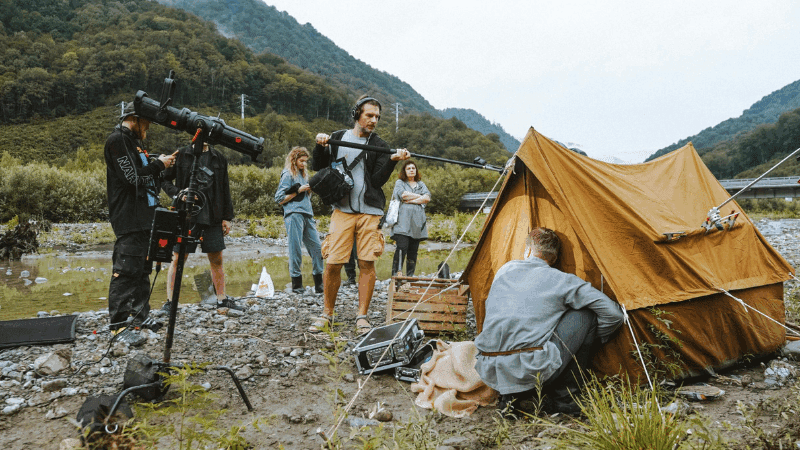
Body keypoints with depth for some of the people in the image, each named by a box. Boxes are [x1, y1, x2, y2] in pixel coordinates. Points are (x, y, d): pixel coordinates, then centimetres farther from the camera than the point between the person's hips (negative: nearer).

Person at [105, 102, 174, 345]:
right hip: (129, 219, -10)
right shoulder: (118, 139, -9)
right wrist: (159, 164, -7)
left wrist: (163, 162, 11)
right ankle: (119, 324, -7)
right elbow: (133, 177, -18)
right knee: (126, 270, -10)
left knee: (143, 269, 14)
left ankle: (140, 316, 23)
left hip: (144, 218, 10)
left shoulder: (133, 141, 22)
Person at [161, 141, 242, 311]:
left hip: (212, 218, 3)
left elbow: (225, 189, 13)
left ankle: (221, 298, 18)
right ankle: (170, 300, 7)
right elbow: (165, 180, 5)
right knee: (178, 258, -1)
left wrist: (227, 217, 9)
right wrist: (178, 193, -14)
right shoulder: (181, 155, 3)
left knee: (216, 259, 8)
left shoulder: (219, 159, 12)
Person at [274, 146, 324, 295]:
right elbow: (280, 199, -3)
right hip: (294, 215, -7)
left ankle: (319, 283, 3)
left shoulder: (304, 175, 24)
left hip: (307, 216, 7)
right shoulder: (287, 175, 3)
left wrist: (309, 190, 12)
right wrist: (298, 191, -8)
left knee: (316, 247, -1)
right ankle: (296, 284, 0)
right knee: (295, 249, -7)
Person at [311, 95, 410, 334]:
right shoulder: (338, 138, 11)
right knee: (332, 264, -3)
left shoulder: (380, 146, 7)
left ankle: (362, 316, 8)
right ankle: (327, 314, 14)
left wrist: (393, 160, -17)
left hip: (370, 212, 0)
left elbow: (378, 180, -3)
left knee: (367, 263, -3)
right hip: (342, 210, 1)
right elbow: (317, 167, 13)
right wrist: (320, 146, -4)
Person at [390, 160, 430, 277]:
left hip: (417, 222, 3)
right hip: (403, 221, -3)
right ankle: (396, 274, -17)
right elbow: (403, 195, -7)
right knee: (401, 247, -16)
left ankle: (410, 276, 4)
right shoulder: (399, 183, 13)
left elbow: (427, 198, 4)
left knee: (413, 250, 0)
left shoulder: (421, 184, 22)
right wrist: (420, 196, 2)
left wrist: (411, 200, -6)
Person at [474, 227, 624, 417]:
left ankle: (510, 395, 16)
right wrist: (592, 338, 25)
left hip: (489, 373, 5)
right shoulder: (561, 280, 5)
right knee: (585, 316, 12)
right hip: (531, 371, -5)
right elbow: (612, 313, 6)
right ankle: (562, 396, 13)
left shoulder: (505, 270, 19)